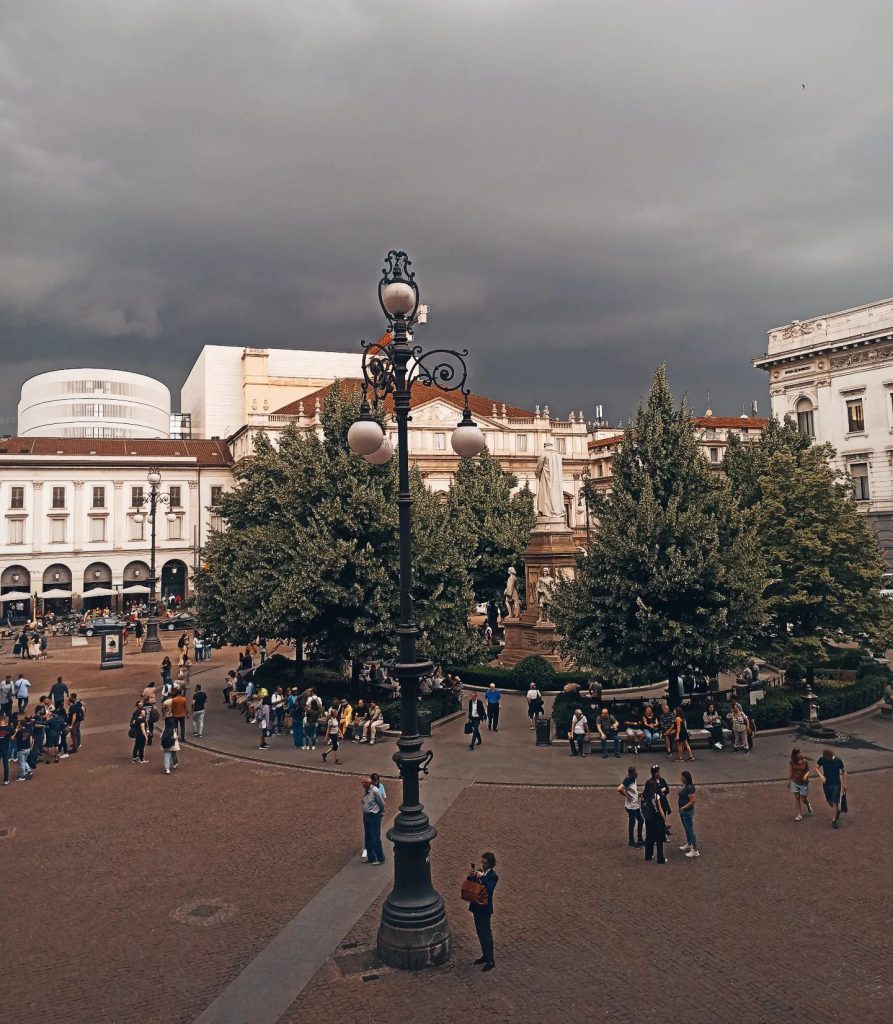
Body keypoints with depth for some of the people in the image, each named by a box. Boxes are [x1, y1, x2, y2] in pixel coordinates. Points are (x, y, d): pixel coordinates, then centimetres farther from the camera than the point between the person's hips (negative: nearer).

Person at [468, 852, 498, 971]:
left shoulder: (493, 876, -16)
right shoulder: (479, 872, 4)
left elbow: (489, 888, -33)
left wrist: (482, 877, -37)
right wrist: (471, 876, -15)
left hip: (485, 909, -7)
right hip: (476, 907, 7)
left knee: (487, 934, 2)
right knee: (480, 933, 19)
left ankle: (491, 960, 14)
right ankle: (485, 955, 34)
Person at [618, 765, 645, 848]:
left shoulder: (634, 779, 4)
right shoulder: (627, 780, -23)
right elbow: (619, 789, -34)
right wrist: (627, 796, -22)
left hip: (636, 805, 9)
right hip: (631, 806, -9)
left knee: (641, 820, 17)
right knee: (632, 823, 3)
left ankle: (640, 839, 32)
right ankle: (631, 841, 18)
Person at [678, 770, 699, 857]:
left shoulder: (689, 788, -24)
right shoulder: (684, 785, 5)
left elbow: (692, 801, -26)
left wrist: (683, 807, -29)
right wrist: (679, 794, 5)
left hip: (687, 811, -10)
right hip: (683, 811, 10)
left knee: (690, 830, -3)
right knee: (686, 829, 23)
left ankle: (695, 851, 5)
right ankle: (688, 845, 39)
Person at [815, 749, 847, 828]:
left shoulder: (838, 761, -18)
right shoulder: (822, 759, -15)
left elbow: (844, 772, -3)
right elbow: (817, 767, 0)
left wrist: (844, 784, -2)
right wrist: (821, 775, -19)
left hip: (836, 784, -3)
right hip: (826, 784, 3)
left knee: (835, 802, -3)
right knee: (829, 801, 16)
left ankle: (834, 820, 6)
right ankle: (837, 811, 45)